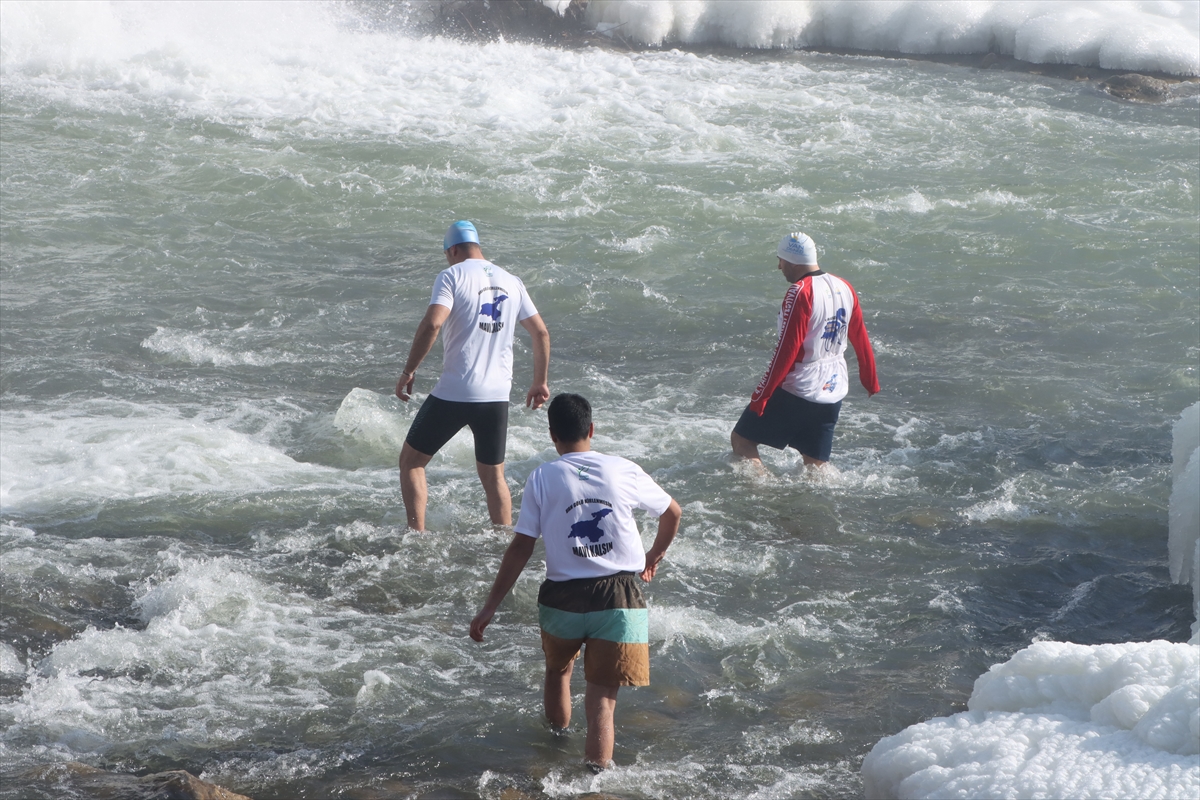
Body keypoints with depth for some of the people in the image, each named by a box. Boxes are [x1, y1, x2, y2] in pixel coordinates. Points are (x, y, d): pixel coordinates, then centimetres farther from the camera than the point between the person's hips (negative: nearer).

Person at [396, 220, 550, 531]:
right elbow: (541, 333, 14)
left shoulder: (452, 276, -5)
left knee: (411, 460, 10)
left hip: (454, 392, -5)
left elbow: (432, 324, -20)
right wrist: (540, 383, 24)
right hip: (498, 394, 5)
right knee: (493, 475, 17)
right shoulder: (511, 281, 12)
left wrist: (408, 371, -12)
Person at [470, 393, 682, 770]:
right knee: (602, 697, 2)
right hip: (619, 599, 0)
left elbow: (520, 550, -4)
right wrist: (655, 556, 36)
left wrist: (490, 607, 1)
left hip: (563, 598, 0)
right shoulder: (624, 470, 3)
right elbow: (673, 514, 18)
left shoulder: (542, 478, -1)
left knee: (558, 668, 29)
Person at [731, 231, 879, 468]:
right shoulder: (844, 288, 6)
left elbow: (787, 350, -20)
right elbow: (861, 340, 14)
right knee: (816, 464, 15)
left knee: (741, 439, 4)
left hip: (797, 390, -7)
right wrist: (871, 382, 26)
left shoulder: (800, 293, -17)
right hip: (833, 392, 7)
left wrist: (761, 395, -16)